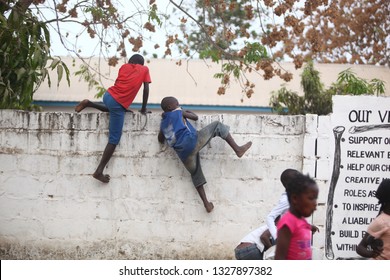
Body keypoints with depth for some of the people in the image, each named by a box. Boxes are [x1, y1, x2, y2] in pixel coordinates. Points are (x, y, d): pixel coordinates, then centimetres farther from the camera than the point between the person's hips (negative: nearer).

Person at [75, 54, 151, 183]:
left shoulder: (124, 67, 22)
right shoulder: (144, 69, 12)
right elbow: (146, 89, 7)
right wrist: (143, 109, 15)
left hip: (108, 95, 6)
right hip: (118, 103, -6)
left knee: (113, 109, 43)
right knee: (114, 140, -2)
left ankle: (89, 104, 22)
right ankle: (99, 171, -9)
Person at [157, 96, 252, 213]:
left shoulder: (163, 124, 24)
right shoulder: (178, 113, 11)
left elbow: (161, 140, 38)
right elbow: (195, 117, 22)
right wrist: (187, 112, 43)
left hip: (183, 154, 6)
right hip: (192, 142, -6)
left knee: (196, 174, 19)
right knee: (217, 126, 5)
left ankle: (206, 203, 11)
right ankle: (237, 149, -3)